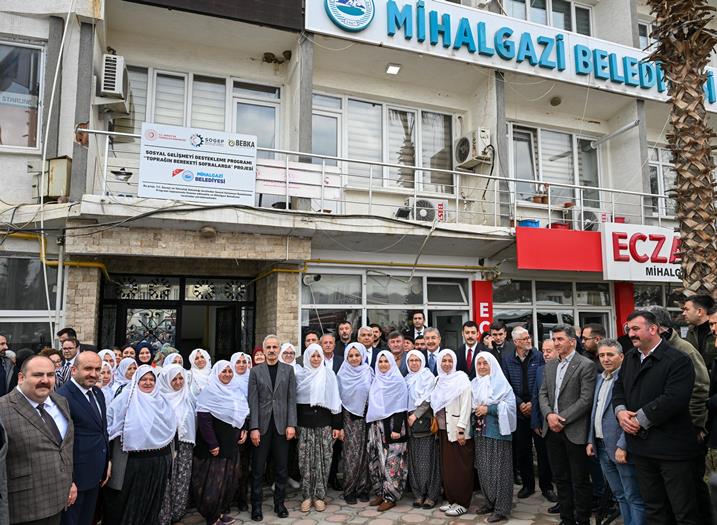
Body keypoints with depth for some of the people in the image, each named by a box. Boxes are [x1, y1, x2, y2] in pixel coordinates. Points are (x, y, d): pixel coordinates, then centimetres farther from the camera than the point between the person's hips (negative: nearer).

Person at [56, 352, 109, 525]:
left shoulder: (98, 393, 6)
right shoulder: (62, 397, -20)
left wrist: (105, 463, 14)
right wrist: (68, 481, -18)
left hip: (96, 474, 8)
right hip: (74, 477, -8)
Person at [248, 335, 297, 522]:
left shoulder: (288, 370, 4)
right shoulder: (255, 371, 2)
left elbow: (292, 399, 2)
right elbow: (253, 401, -2)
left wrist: (291, 424, -6)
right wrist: (254, 427, -9)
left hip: (281, 424, 1)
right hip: (262, 425, -1)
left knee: (281, 468, 9)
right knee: (258, 469, 6)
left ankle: (279, 503, 23)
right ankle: (256, 506, 19)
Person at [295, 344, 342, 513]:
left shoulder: (329, 374, 2)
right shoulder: (301, 375, 4)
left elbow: (335, 400, 1)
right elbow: (295, 400, 7)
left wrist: (337, 425, -2)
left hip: (324, 422, 0)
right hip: (305, 423, 1)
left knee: (323, 459, 2)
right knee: (306, 460, 3)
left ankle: (319, 495, 15)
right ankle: (307, 496, 15)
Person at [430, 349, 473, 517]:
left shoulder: (461, 378, -8)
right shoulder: (439, 380, 9)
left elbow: (466, 405, -13)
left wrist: (461, 430, -17)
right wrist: (435, 422, 9)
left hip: (457, 429, -6)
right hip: (443, 429, 6)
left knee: (460, 467, 1)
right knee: (446, 466, 10)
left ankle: (462, 503, 10)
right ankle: (451, 499, 21)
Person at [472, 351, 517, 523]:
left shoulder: (500, 382, -6)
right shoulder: (474, 383, 12)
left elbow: (510, 405, -13)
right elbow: (471, 404, 20)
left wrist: (488, 409, -18)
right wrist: (474, 409, 0)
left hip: (497, 431, -6)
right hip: (480, 431, 6)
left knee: (498, 469, -3)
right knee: (483, 468, 10)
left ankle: (501, 508, 5)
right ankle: (490, 502, 24)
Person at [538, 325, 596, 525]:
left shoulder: (586, 365, -8)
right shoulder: (550, 365, 12)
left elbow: (586, 399, -14)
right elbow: (543, 393, 10)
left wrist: (562, 418, -16)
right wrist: (549, 414, -9)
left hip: (574, 431, -6)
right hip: (552, 430, 6)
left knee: (580, 480, 5)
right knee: (560, 478, 15)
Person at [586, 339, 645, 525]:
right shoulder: (599, 378, 13)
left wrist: (623, 446, -20)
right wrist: (590, 440, 13)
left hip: (620, 447, -8)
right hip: (602, 447, 8)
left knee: (634, 497, 2)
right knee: (619, 495, 18)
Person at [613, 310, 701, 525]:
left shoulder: (678, 360, -14)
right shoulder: (630, 357, 11)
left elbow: (674, 399, -24)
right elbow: (618, 388, 16)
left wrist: (639, 420, -18)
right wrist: (621, 412, -4)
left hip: (672, 447, -7)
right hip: (641, 445, 7)